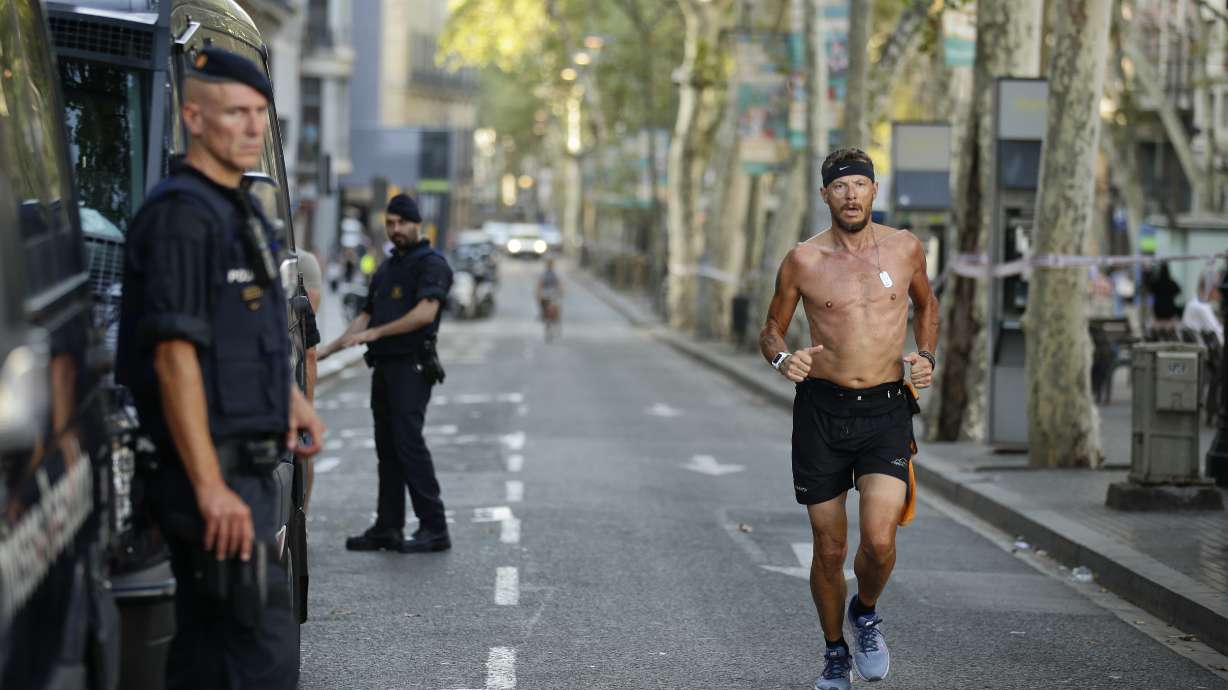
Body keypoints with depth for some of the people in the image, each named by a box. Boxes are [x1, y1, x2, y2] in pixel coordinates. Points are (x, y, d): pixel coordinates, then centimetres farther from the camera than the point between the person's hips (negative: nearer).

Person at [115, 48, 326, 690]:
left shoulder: (241, 210, 17)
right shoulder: (180, 213, -14)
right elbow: (175, 354, -21)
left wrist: (291, 397, 22)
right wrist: (210, 486, -25)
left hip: (246, 465, 10)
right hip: (213, 468, -10)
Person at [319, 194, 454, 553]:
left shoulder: (431, 263, -6)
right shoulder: (385, 268, 22)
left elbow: (425, 312, -19)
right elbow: (366, 316, 25)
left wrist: (375, 333, -19)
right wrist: (328, 349, 15)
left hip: (412, 366, -9)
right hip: (384, 368, 9)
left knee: (409, 442, -14)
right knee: (387, 447, 8)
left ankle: (434, 528, -13)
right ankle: (388, 528, 11)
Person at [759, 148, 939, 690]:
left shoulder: (905, 249, 2)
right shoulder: (803, 260, -2)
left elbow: (926, 304, 22)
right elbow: (771, 329, 9)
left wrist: (926, 357, 4)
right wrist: (782, 358, -13)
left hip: (887, 409, 0)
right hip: (822, 408, 0)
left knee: (879, 540, -16)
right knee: (829, 549, 6)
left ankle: (866, 613, 17)